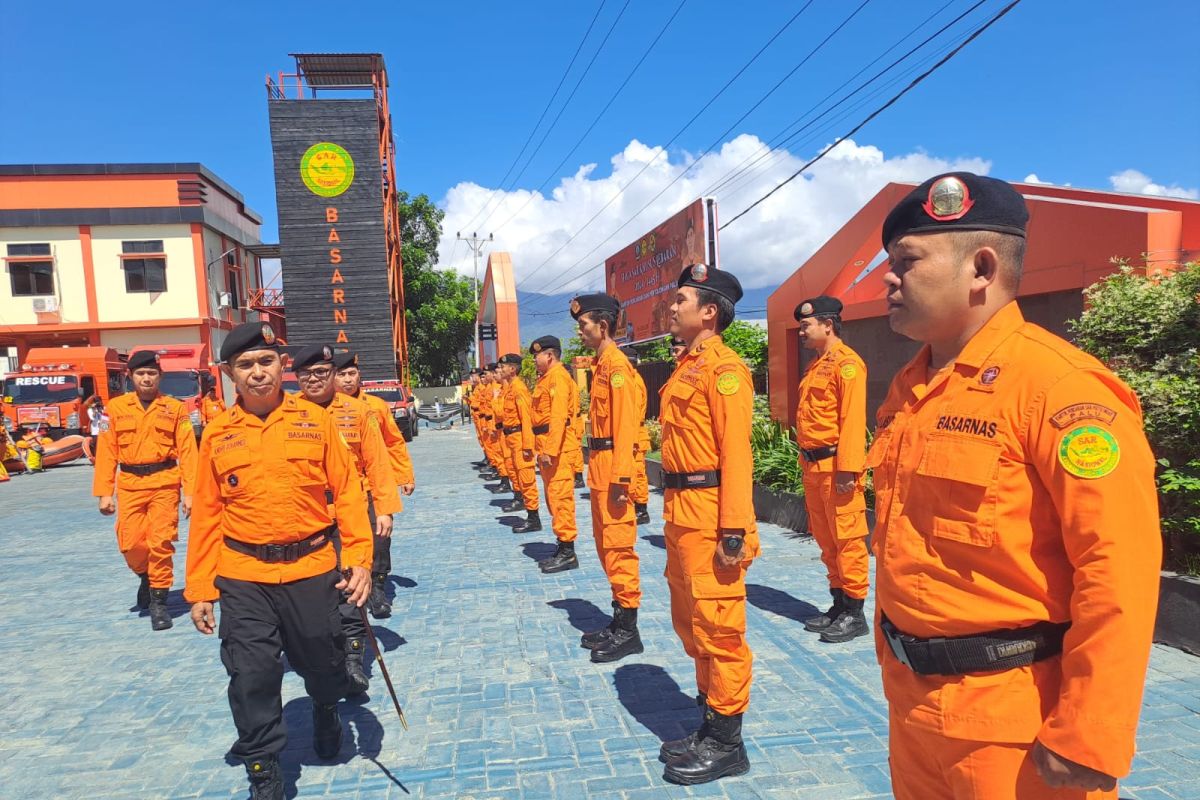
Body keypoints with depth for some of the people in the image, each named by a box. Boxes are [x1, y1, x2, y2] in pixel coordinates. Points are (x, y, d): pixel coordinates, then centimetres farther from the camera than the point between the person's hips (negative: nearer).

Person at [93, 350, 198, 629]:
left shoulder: (175, 408, 3)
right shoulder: (116, 407, 6)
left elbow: (187, 451, -1)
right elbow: (106, 451, 5)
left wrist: (189, 491, -7)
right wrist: (104, 492, 1)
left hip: (165, 483, -2)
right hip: (129, 484, 2)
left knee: (161, 542, -3)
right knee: (130, 543, 0)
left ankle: (158, 600, 11)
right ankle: (146, 575, 33)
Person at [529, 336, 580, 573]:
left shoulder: (558, 377, -13)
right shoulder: (547, 378, 18)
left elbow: (559, 417, -22)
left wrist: (550, 450, -25)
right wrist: (542, 448, 17)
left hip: (556, 448, -11)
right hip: (547, 446, 11)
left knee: (560, 497, -7)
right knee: (554, 497, 15)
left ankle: (568, 553, -2)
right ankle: (562, 548, 24)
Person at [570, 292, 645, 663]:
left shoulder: (616, 364, -13)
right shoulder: (602, 363, 16)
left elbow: (625, 424, -20)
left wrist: (620, 477, -23)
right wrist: (601, 472, 16)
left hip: (612, 468, -10)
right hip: (600, 466, 10)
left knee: (617, 545, -4)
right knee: (606, 545, 15)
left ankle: (628, 631, 6)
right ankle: (619, 621, 27)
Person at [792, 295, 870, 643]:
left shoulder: (846, 362, -10)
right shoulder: (816, 366, 19)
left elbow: (852, 419, -19)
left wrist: (847, 468, -24)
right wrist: (807, 463, 17)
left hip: (836, 467, -10)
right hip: (813, 466, 10)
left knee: (847, 539, -2)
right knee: (826, 540, 15)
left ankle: (854, 614, 7)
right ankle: (838, 605, 25)